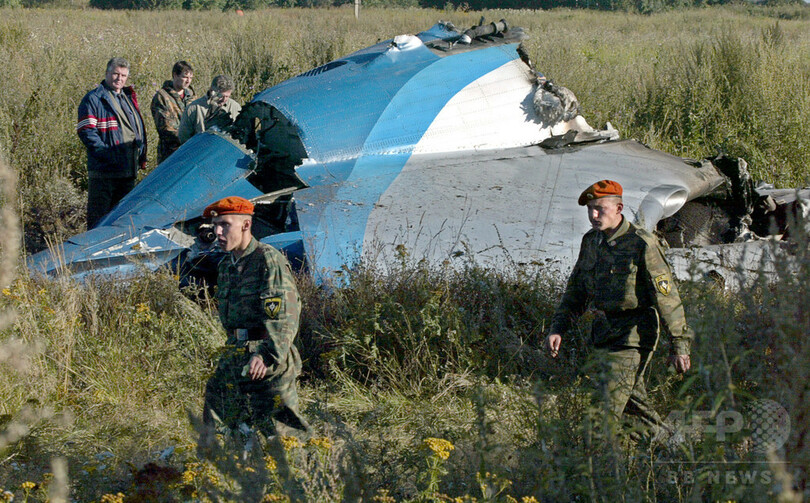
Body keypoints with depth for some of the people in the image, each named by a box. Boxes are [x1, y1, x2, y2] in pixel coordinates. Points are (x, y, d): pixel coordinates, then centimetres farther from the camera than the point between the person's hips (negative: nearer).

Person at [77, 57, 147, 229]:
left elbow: (138, 130, 26)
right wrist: (107, 153, -19)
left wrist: (140, 156, 12)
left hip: (128, 170, 7)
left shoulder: (129, 98, 19)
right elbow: (86, 132, -12)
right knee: (99, 216, -4)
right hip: (103, 170, -7)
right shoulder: (93, 99, -6)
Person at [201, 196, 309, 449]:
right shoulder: (226, 265, 15)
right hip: (233, 359, 8)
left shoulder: (269, 260, -12)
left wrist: (267, 355, -34)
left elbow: (286, 315, -22)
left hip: (269, 363, -8)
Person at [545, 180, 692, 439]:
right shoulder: (591, 242, 9)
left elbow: (667, 296, -12)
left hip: (632, 336, -8)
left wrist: (679, 344, -12)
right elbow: (576, 290, 19)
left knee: (610, 404, -13)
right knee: (634, 402, 15)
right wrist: (557, 328, 8)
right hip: (606, 334, 8)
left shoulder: (642, 245, -13)